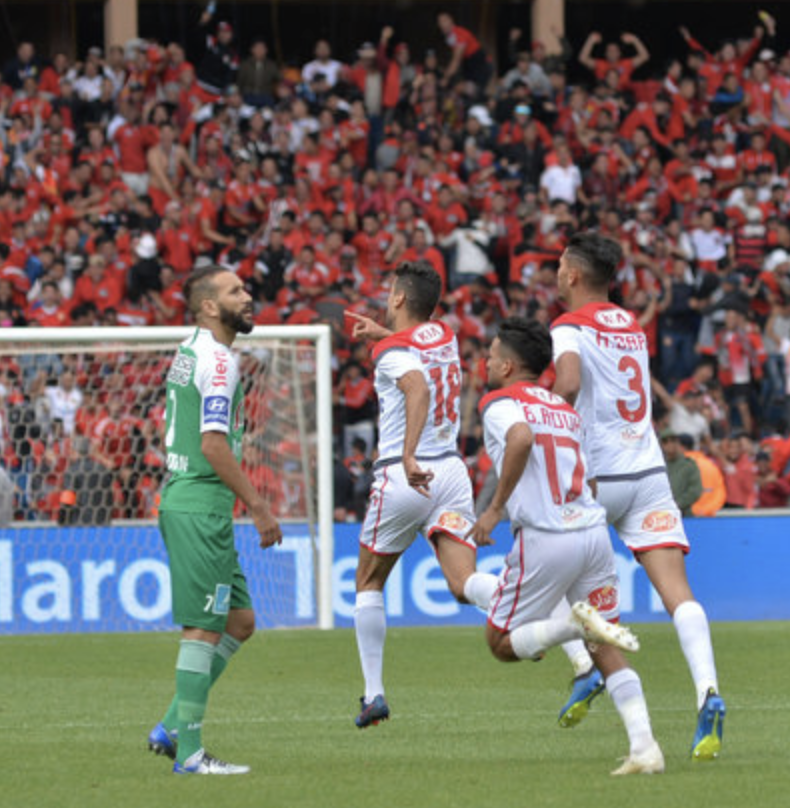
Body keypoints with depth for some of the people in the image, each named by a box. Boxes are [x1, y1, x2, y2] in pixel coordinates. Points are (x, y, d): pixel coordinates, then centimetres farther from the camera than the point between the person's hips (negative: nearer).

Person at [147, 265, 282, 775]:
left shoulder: (190, 352, 17)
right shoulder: (218, 360, -14)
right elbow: (213, 444, -21)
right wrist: (258, 506, -18)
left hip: (184, 500, 10)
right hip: (201, 507, -10)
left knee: (240, 622, 13)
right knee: (204, 629, -6)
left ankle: (172, 728, 13)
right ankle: (189, 753, -4)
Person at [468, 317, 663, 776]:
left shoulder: (500, 402, 0)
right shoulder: (565, 410, 22)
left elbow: (520, 439, -22)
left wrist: (495, 509, -16)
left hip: (546, 538, -6)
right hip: (594, 530, 6)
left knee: (503, 644, 7)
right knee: (606, 652, 8)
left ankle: (580, 624, -18)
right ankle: (645, 747, -9)